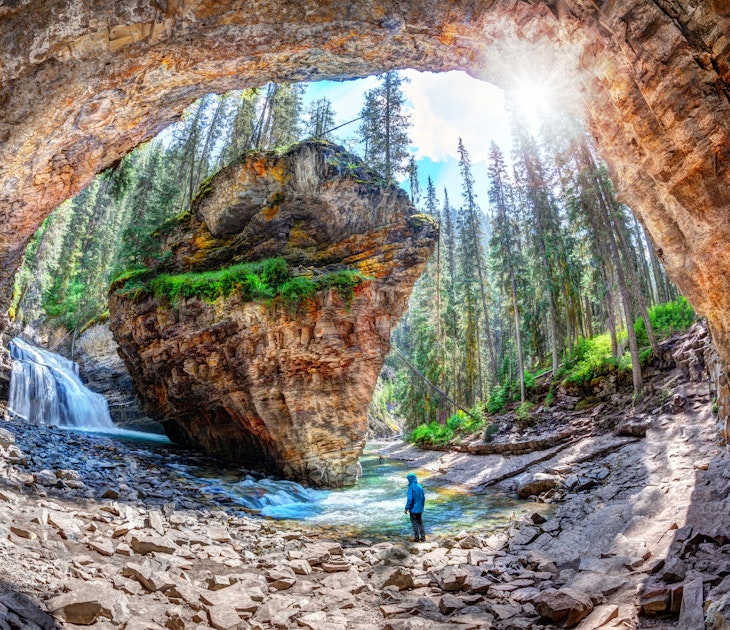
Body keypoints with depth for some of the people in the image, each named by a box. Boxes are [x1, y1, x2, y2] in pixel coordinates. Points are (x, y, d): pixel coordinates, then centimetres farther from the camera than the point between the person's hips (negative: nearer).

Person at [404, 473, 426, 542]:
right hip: (420, 509, 6)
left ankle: (416, 538, 10)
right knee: (420, 522, 17)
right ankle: (423, 536, 19)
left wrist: (406, 508, -12)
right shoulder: (420, 487, 1)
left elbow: (409, 499, -20)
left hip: (413, 509, -6)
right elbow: (423, 497, 7)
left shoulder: (411, 487, -17)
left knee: (415, 523, 5)